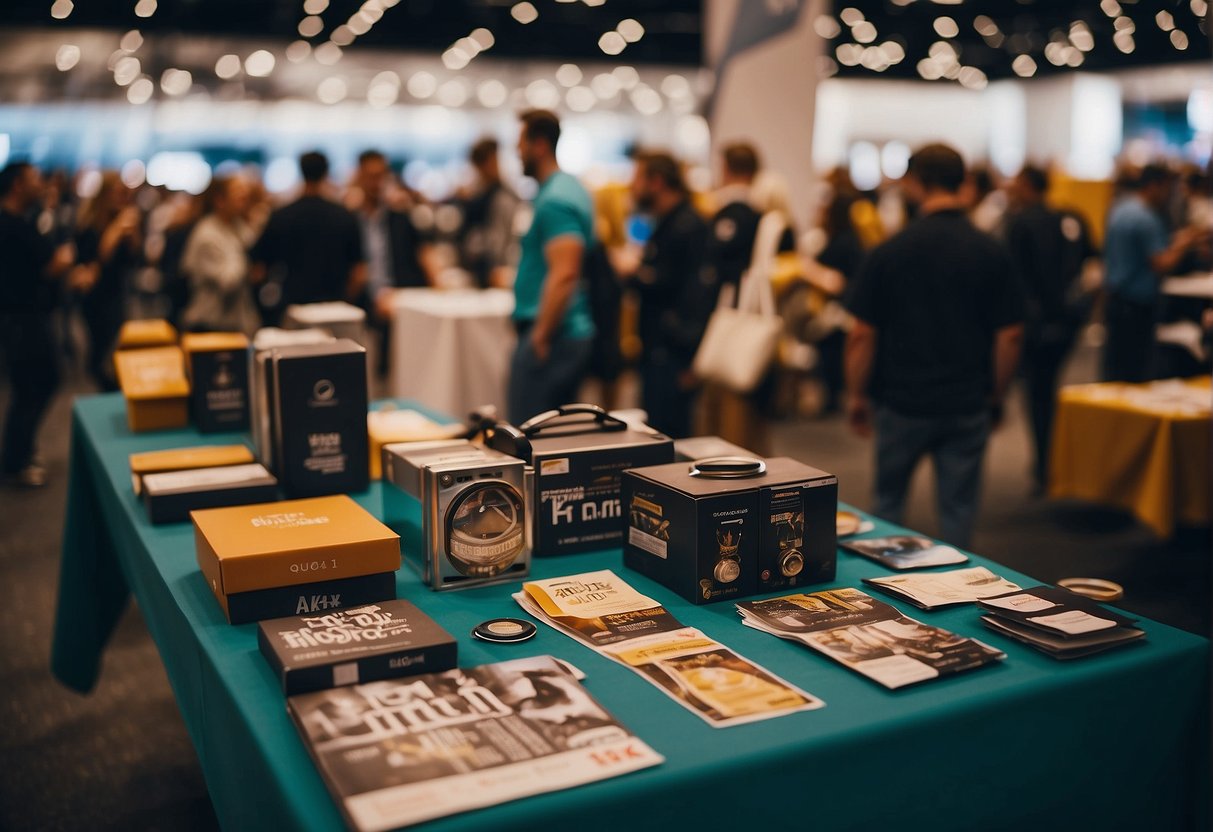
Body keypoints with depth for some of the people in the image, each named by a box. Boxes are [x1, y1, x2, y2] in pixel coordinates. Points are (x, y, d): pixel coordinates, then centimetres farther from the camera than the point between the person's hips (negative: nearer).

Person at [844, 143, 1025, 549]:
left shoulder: (889, 250, -8)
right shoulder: (990, 253, -4)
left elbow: (862, 335, -8)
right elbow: (1009, 336, -3)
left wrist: (856, 395, 4)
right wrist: (996, 396, 10)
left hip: (901, 402, -1)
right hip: (968, 405, 1)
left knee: (888, 501, 17)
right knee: (958, 508, 9)